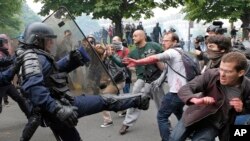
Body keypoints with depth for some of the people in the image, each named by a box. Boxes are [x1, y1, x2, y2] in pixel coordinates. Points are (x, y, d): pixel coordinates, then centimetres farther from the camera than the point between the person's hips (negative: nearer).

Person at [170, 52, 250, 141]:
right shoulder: (211, 75, -22)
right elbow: (184, 89, -23)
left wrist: (242, 109, -22)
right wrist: (196, 100, -44)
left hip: (215, 123, 0)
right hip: (195, 115, 1)